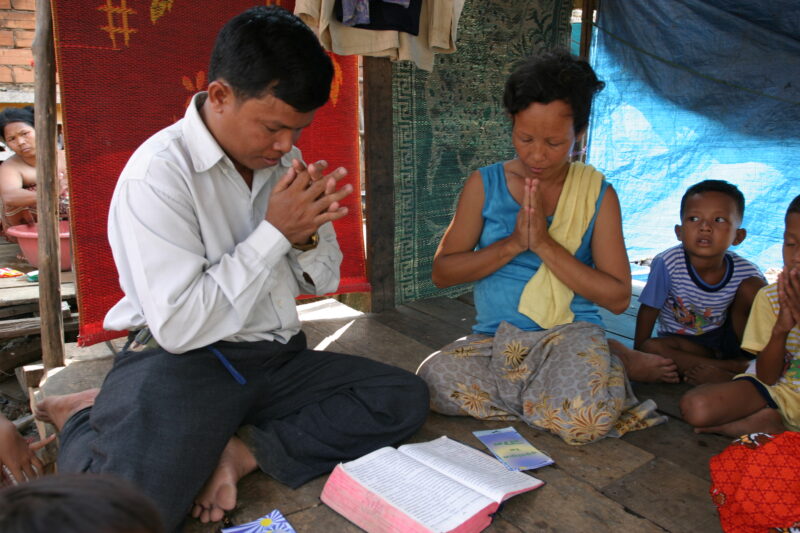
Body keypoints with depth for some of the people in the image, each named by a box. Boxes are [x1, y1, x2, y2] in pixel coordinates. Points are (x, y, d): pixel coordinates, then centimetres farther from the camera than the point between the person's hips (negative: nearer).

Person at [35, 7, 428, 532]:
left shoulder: (282, 161, 7)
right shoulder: (158, 174, -14)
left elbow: (323, 282, 12)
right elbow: (179, 327, -21)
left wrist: (307, 236, -12)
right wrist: (274, 231, -19)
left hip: (277, 358, 6)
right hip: (184, 362, -6)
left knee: (405, 397, -8)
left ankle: (246, 450, -12)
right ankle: (84, 420, 4)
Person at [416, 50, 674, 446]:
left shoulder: (598, 195, 1)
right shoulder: (485, 184, 2)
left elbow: (618, 297, -4)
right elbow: (442, 271, 0)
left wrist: (545, 244, -14)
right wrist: (512, 244, -13)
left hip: (570, 333, -3)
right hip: (496, 338, 3)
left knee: (586, 421, -33)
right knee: (435, 377, -28)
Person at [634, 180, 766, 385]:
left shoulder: (747, 273, -17)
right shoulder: (668, 263, -24)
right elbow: (648, 310, -14)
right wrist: (639, 353, -12)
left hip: (727, 338, 1)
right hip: (684, 341, -1)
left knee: (753, 285, -19)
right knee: (652, 348, -32)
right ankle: (735, 367, -22)